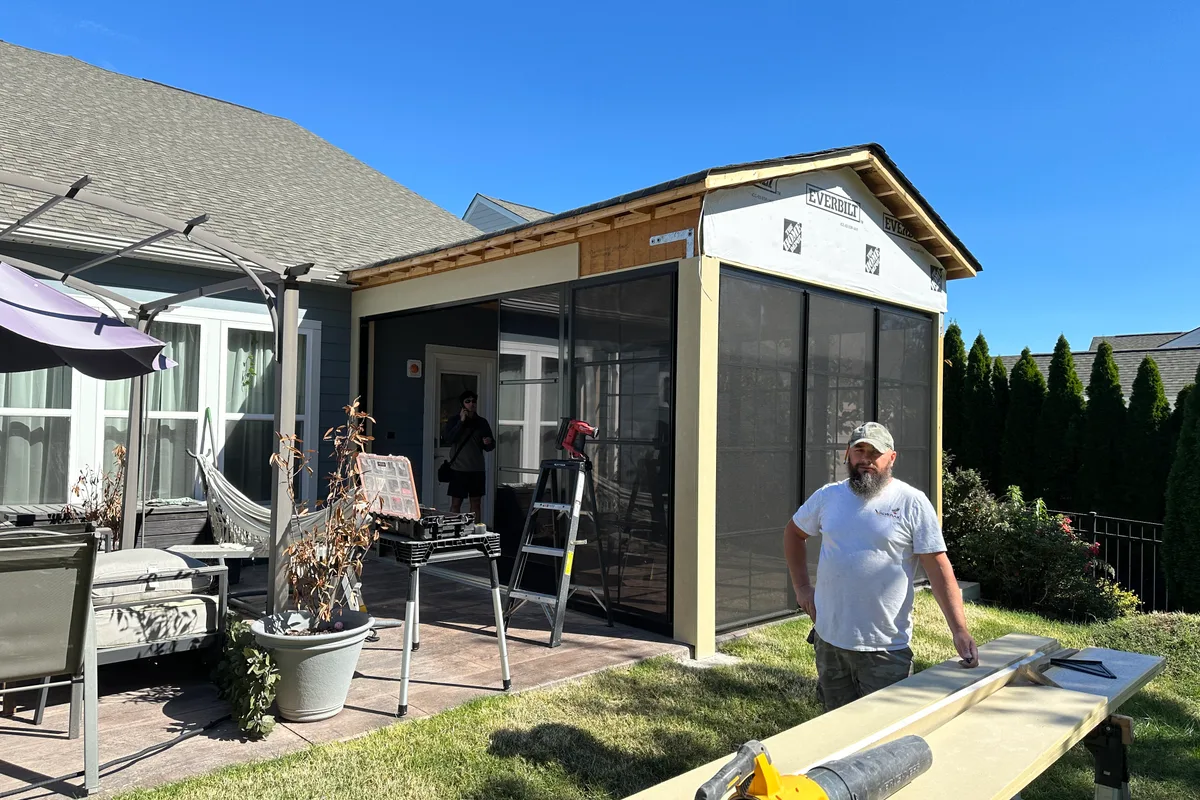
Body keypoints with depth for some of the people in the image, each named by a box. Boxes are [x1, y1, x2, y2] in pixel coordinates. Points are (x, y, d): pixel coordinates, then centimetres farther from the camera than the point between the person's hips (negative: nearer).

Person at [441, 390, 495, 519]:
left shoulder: (482, 422, 8)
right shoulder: (454, 420, 1)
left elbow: (489, 447, 12)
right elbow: (448, 438, -16)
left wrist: (489, 443, -11)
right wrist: (461, 421, -17)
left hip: (477, 469, 3)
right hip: (459, 469, -3)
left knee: (476, 502, 7)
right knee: (456, 503, 0)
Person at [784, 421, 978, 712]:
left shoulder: (912, 503, -7)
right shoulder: (828, 496, 4)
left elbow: (940, 571, -10)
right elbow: (793, 533, 20)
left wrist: (960, 631, -17)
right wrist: (801, 587, 11)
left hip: (886, 647, -4)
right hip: (828, 638, 4)